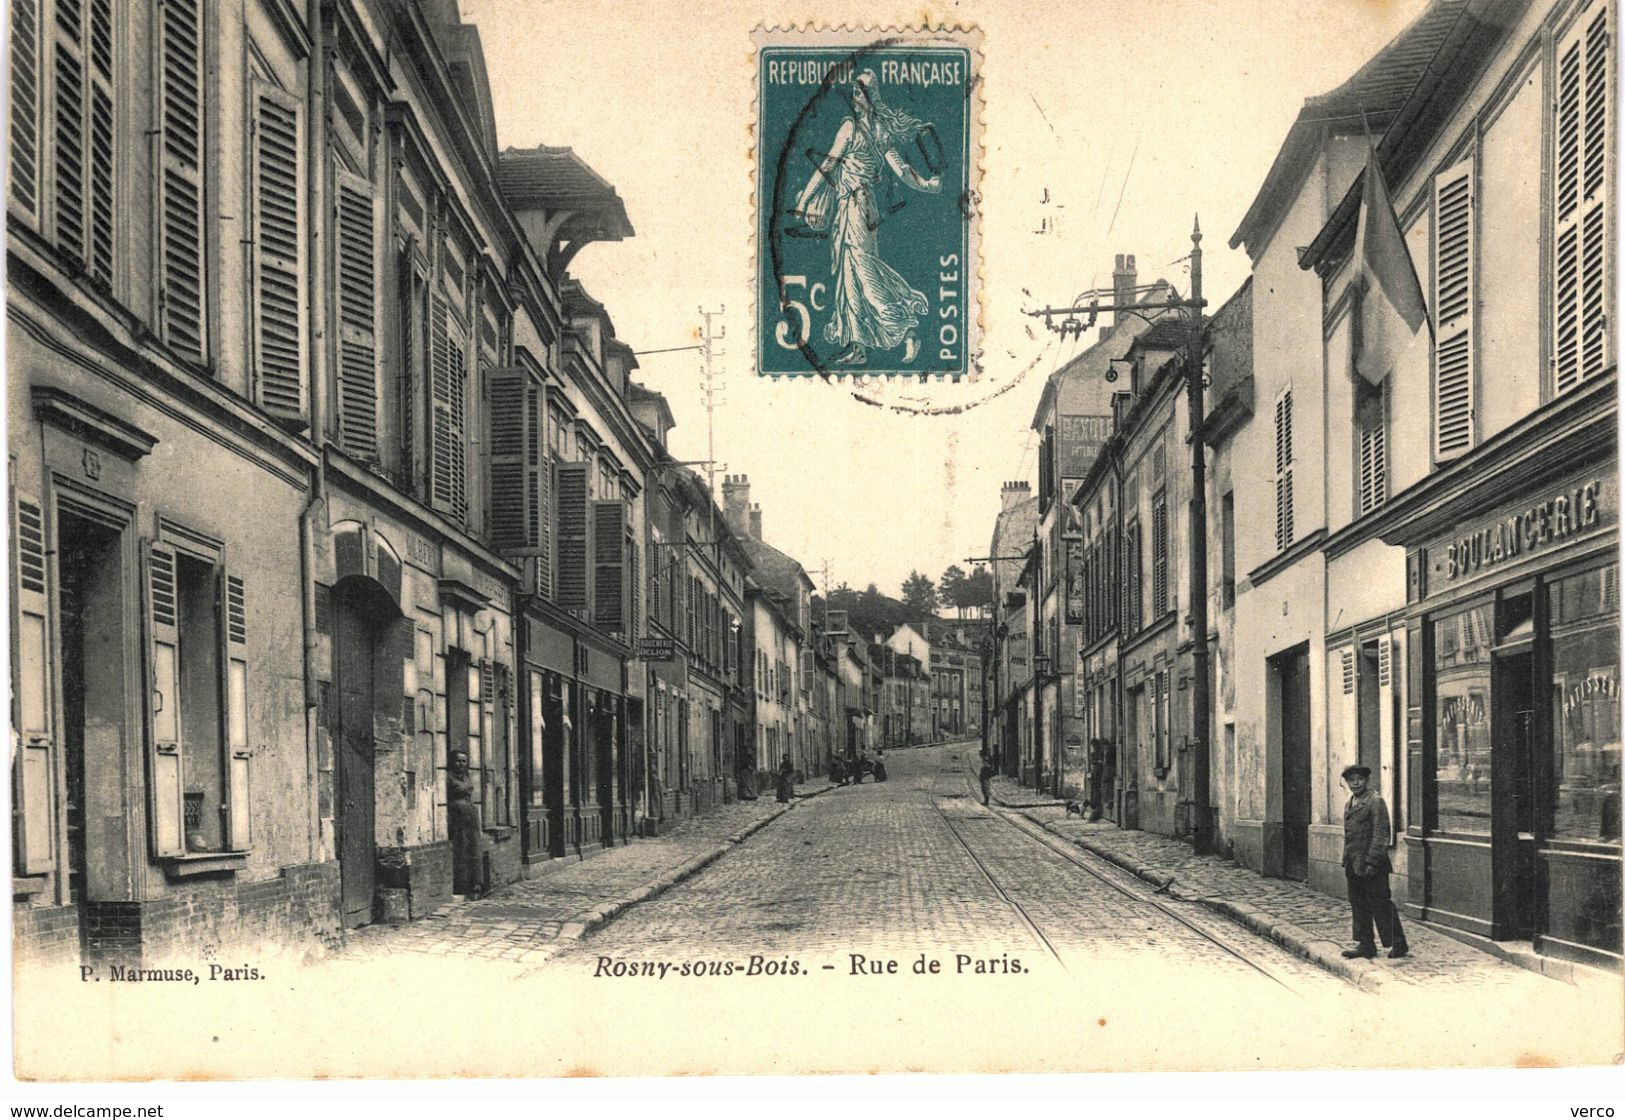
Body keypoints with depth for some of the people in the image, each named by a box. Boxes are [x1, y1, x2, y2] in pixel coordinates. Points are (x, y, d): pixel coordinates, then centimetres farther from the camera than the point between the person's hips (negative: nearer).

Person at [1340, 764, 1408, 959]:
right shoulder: (1349, 804, 16)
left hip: (1372, 866, -8)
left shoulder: (1375, 801, -10)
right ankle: (1365, 945, 16)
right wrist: (1346, 861, 14)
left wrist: (1372, 862, -19)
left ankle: (1398, 944, 6)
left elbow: (1380, 834, -15)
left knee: (1380, 905, -3)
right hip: (1354, 866, 8)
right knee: (1358, 905, 10)